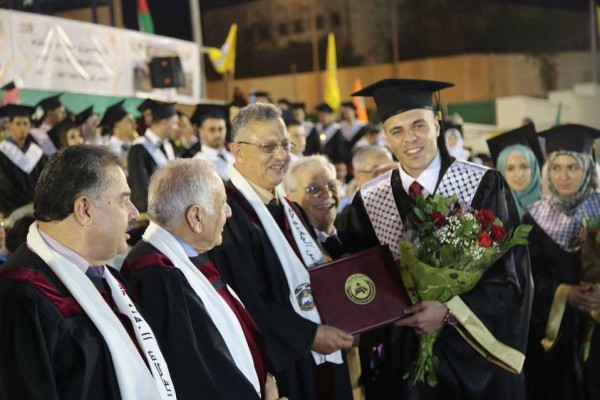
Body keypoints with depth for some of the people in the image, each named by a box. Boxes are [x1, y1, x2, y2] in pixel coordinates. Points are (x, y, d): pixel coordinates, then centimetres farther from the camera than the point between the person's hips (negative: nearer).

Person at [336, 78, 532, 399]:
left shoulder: (483, 185, -11)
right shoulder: (370, 200, -3)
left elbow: (512, 273, -13)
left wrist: (450, 312, -21)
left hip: (474, 348, -2)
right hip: (407, 355, 2)